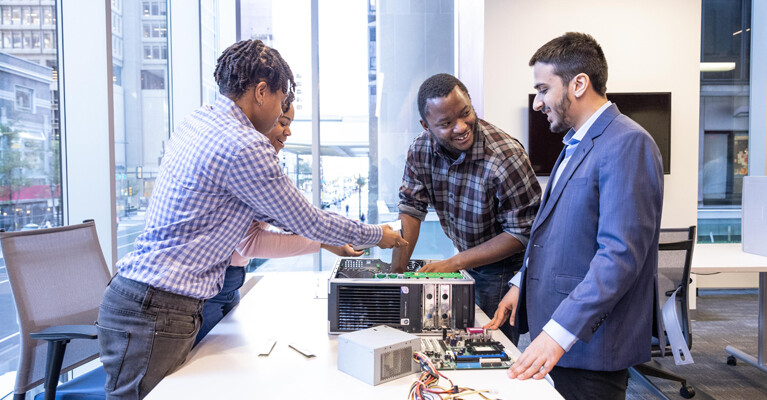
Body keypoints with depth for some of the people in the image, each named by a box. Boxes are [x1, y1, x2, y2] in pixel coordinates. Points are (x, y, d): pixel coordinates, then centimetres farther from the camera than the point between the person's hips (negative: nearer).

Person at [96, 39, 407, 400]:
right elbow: (308, 221, -8)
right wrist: (376, 235, 8)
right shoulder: (243, 147, -19)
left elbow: (263, 209, 19)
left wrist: (328, 239, 23)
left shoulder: (197, 120, 11)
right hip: (156, 312, -9)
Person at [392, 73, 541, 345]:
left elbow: (523, 232, -24)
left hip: (505, 270, -5)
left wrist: (454, 264, -24)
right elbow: (411, 208, -6)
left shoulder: (506, 157, -29)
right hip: (466, 264, 6)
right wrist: (396, 272, -13)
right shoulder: (421, 150, -11)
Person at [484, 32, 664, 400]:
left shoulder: (627, 144, -16)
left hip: (590, 344, -8)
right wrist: (523, 283, 13)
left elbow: (621, 254, -24)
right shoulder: (575, 145, 15)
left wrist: (559, 333, -26)